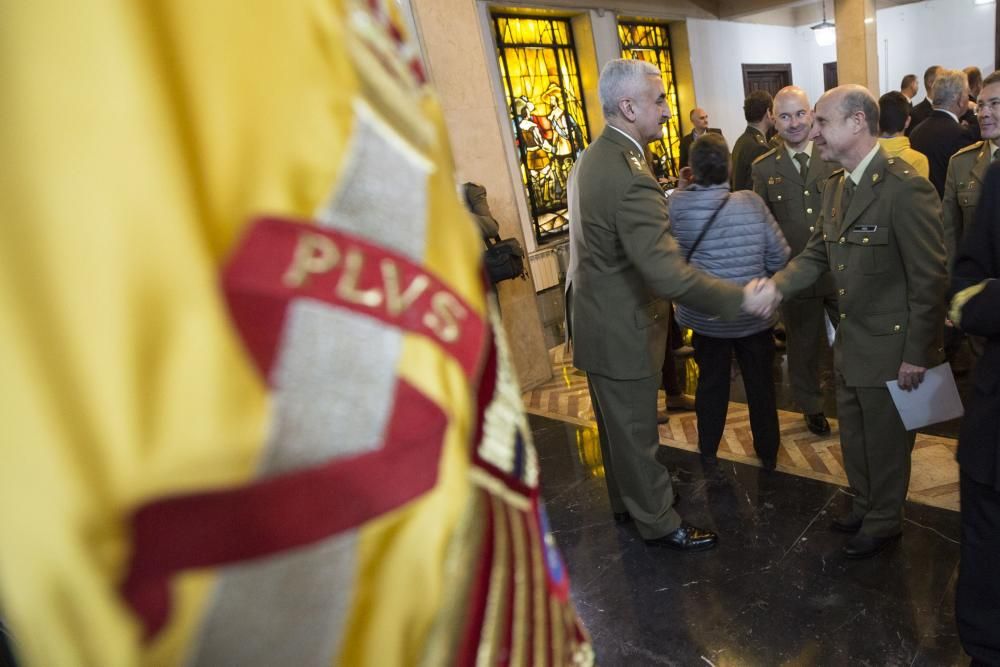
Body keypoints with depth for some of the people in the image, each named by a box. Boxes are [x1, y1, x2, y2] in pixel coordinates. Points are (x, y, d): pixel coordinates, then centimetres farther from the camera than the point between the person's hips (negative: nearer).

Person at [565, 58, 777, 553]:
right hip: (622, 331, -9)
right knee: (636, 430, 9)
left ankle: (625, 498, 46)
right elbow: (666, 273, -34)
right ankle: (658, 521, 31)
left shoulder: (591, 158, 4)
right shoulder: (631, 176, -28)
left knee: (616, 420, 25)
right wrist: (742, 298, -27)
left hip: (595, 319, 10)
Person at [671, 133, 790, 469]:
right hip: (754, 314, 0)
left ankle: (707, 451, 34)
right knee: (760, 383, 18)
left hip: (704, 315, 1)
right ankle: (768, 453, 35)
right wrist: (753, 271, 9)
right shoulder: (750, 202, -15)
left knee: (711, 382, 19)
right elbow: (779, 256, -10)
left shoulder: (676, 204, -15)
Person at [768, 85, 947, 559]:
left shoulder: (905, 187, -21)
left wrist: (916, 355, -16)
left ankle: (883, 522, 36)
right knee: (854, 440, 23)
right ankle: (864, 506, 45)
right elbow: (815, 255, 6)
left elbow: (931, 279, -19)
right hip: (849, 344, 7)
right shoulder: (835, 185, 5)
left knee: (885, 445, 13)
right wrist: (773, 287, -11)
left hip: (890, 349, -7)